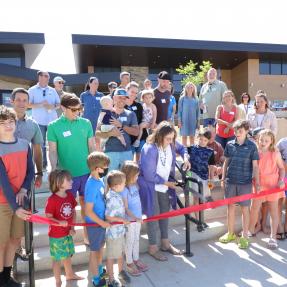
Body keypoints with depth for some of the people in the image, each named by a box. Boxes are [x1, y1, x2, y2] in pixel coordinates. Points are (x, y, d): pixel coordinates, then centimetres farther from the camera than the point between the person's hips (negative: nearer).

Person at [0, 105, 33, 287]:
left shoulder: (24, 145, 1)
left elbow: (30, 171, 7)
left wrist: (24, 190, -11)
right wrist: (16, 207, -21)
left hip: (19, 199, 5)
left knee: (15, 239, 14)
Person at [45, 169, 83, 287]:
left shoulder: (70, 195, -4)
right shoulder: (52, 200, -24)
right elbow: (48, 217, -19)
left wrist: (72, 227, 0)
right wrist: (60, 223, -35)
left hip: (68, 233, 6)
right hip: (56, 235, -6)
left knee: (68, 255, 24)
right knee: (57, 258, 10)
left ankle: (70, 274, 45)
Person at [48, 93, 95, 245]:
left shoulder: (86, 123, 0)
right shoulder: (54, 126, -7)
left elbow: (92, 146, 5)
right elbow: (53, 151, -6)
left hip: (86, 171, 3)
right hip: (67, 174, -2)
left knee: (86, 203, 14)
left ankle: (87, 234, 30)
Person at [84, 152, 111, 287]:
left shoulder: (99, 179, -4)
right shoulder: (92, 185, -30)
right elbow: (88, 211, -26)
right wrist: (102, 222, -17)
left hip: (102, 221, 8)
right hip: (95, 223, -8)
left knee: (100, 247, 26)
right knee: (94, 251, 11)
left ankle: (100, 270, 48)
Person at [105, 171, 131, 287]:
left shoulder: (116, 194, 0)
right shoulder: (112, 199, -28)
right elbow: (108, 217, -26)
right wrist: (123, 220, -17)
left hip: (120, 230, 8)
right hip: (113, 233, -8)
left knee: (120, 253, 26)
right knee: (111, 257, 11)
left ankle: (121, 272, 47)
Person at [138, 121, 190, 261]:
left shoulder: (171, 143, -10)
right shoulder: (149, 149, -29)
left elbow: (181, 148, 14)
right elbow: (149, 175, -26)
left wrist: (185, 157, -7)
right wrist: (166, 183, -15)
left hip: (164, 185, 7)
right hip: (150, 186, -7)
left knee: (165, 212, 15)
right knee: (154, 215, -1)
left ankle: (165, 243, 32)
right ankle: (153, 248, 17)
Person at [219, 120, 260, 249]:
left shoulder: (251, 146, -5)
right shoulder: (229, 145, 2)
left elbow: (255, 166, -2)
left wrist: (257, 182, -6)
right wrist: (223, 178, 9)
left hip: (245, 182, -3)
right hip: (230, 181, 3)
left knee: (245, 209, 5)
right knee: (230, 207, 12)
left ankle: (245, 236, 19)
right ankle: (230, 233, 28)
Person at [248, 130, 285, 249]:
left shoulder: (275, 153, -6)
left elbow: (282, 168, 2)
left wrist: (281, 180, -12)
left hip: (273, 185, -1)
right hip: (259, 184, 2)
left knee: (273, 210, 8)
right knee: (254, 208, 10)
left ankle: (273, 237, 19)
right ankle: (251, 231, 31)